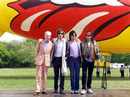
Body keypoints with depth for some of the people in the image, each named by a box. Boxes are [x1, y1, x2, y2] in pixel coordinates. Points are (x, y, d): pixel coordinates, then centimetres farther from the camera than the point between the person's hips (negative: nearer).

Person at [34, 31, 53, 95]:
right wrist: (37, 58, 11)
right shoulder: (40, 41, -1)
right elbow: (37, 50, 9)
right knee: (38, 75, -4)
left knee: (45, 76, 5)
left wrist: (50, 60, 8)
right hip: (39, 60, -1)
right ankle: (38, 90, -4)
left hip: (47, 61, 1)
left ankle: (44, 90, 11)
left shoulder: (51, 44, 1)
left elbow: (51, 53, 10)